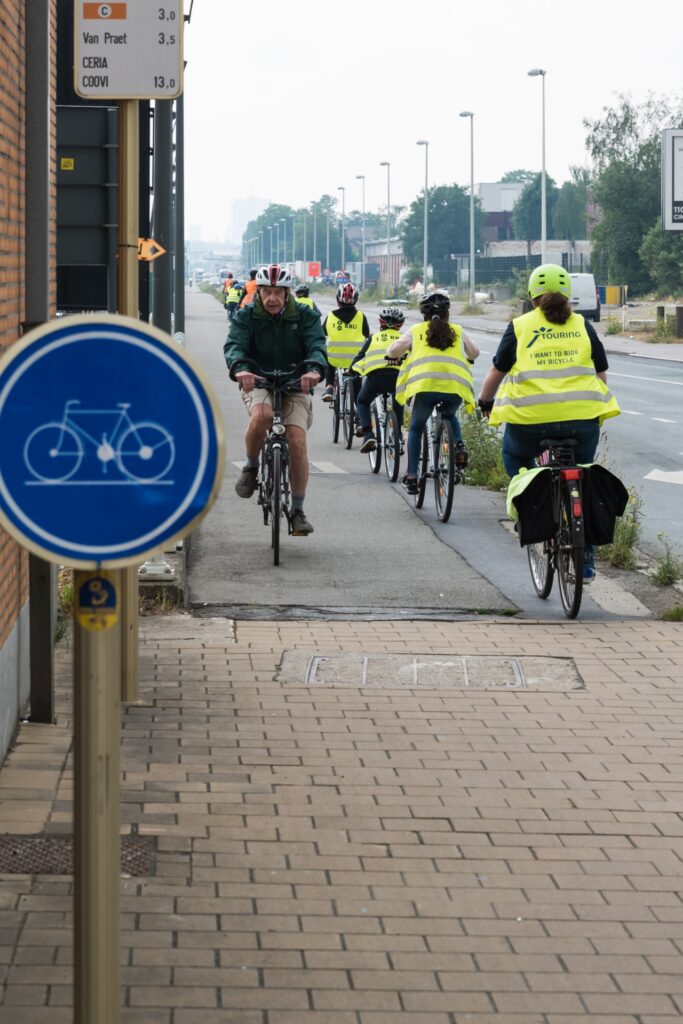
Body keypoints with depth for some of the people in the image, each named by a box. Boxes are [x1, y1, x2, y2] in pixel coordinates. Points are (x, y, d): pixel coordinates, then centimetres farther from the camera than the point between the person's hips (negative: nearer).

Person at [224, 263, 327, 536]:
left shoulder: (305, 316, -4)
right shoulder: (246, 316, -5)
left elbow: (316, 345, -19)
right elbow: (234, 345, -20)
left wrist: (314, 369, -42)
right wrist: (239, 368, -44)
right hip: (258, 383, -1)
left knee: (297, 440, -18)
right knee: (261, 415, -36)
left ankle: (298, 511, -7)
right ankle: (251, 468, -8)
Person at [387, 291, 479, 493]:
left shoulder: (416, 331, 19)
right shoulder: (457, 331, 23)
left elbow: (392, 351, 12)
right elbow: (474, 353, 26)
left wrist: (395, 357, 35)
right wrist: (465, 360, 49)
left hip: (425, 384, -2)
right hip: (456, 385, 2)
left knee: (416, 428, 21)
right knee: (449, 416, 35)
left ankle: (411, 477, 14)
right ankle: (459, 444, 6)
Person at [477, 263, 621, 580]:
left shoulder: (519, 327, 6)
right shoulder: (583, 326, 11)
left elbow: (497, 371, 13)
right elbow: (601, 373, 18)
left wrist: (485, 402, 30)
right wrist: (594, 401, 35)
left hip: (530, 418, -2)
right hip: (582, 416, 2)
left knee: (515, 455, 30)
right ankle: (585, 556, 16)